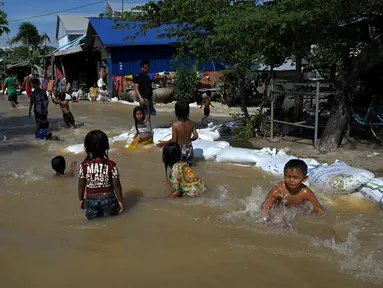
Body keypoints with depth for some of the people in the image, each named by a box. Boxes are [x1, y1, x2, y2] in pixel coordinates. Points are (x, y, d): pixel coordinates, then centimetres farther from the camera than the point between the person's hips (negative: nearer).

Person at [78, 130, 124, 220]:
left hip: (91, 199, 1)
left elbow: (81, 185, 1)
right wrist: (120, 200, 6)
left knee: (92, 218, 11)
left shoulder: (84, 165, -8)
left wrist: (81, 199, 15)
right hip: (108, 198, -1)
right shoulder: (111, 165, -12)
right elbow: (116, 185, -6)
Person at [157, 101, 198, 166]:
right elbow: (196, 136, -2)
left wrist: (165, 143, -1)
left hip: (179, 150, -5)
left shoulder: (175, 125, -19)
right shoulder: (191, 123, -7)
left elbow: (174, 140, -16)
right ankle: (187, 162, 7)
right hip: (189, 150, 5)